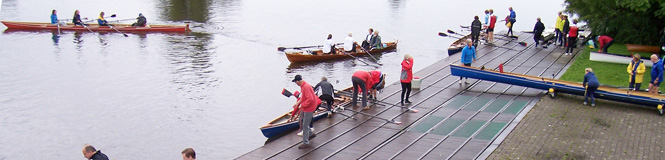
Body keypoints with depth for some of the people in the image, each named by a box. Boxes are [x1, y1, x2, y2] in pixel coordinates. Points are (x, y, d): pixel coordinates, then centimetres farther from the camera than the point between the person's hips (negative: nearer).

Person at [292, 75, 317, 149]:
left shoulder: (306, 87, -26)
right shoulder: (303, 86, 6)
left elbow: (310, 99, -31)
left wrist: (302, 105, -22)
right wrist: (298, 103, 7)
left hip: (308, 108, -10)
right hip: (305, 108, 10)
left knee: (305, 125, -3)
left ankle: (306, 143, 5)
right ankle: (310, 134, 35)